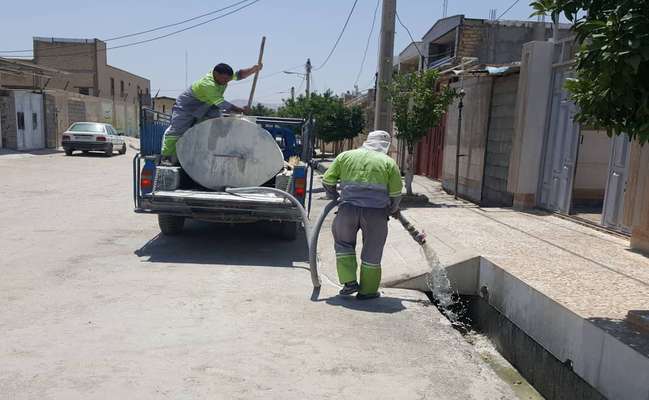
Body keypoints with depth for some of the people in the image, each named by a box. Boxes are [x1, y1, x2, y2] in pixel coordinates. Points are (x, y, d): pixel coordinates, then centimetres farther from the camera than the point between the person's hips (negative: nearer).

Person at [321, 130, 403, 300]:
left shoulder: (345, 156, 11)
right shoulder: (388, 162, 8)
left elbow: (327, 180, 12)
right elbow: (396, 194, 6)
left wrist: (334, 197, 29)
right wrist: (393, 210, 25)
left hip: (348, 209, 1)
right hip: (376, 212, -1)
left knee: (343, 243, 22)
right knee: (372, 252, 12)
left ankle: (349, 282, 17)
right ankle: (367, 290, 21)